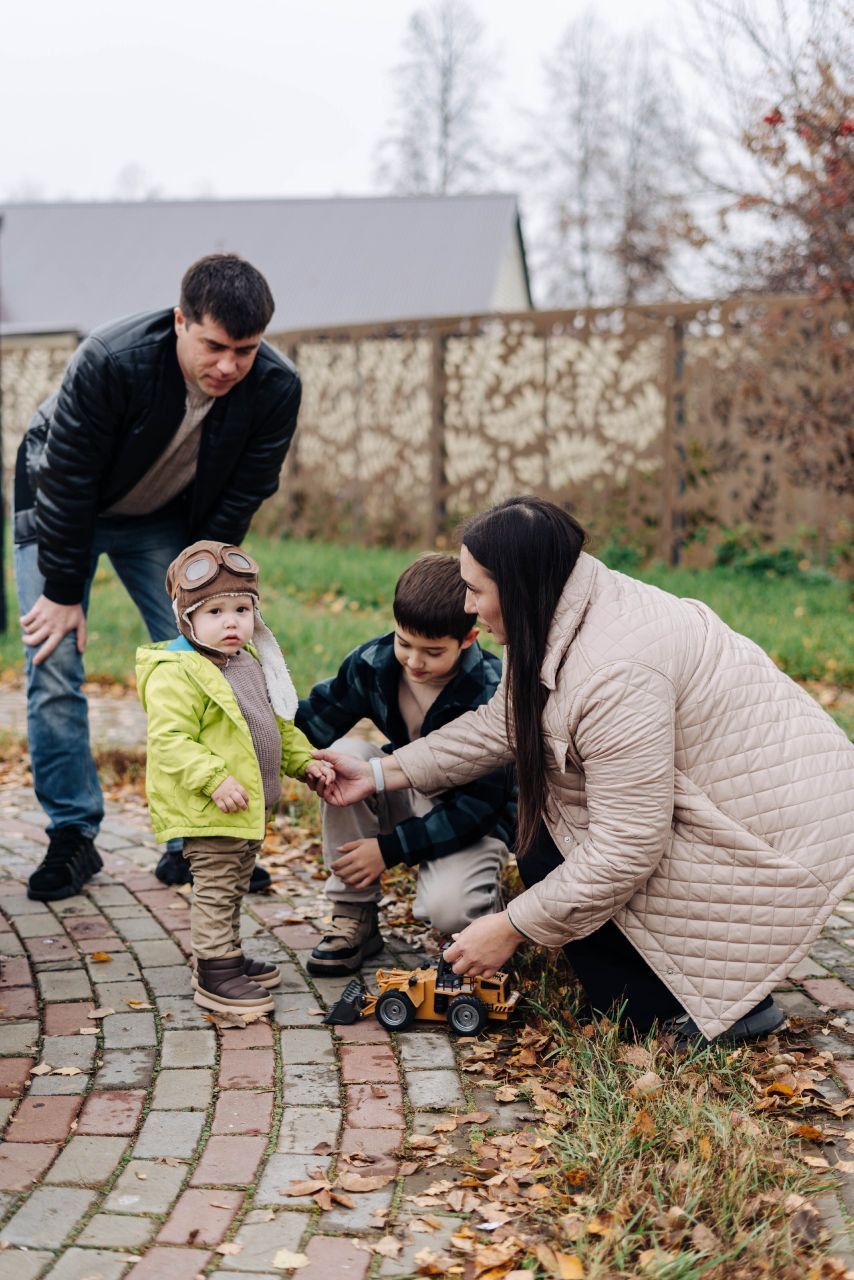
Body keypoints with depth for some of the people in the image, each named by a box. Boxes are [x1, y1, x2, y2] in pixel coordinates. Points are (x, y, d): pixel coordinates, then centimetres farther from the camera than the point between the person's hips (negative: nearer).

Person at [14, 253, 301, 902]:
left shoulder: (276, 388, -27)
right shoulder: (111, 360, -36)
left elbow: (238, 500, -13)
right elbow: (67, 481, -26)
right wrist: (63, 592, -20)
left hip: (167, 520, 3)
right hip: (62, 509, -2)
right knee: (54, 665, -9)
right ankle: (73, 836, 3)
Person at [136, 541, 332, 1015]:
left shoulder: (252, 662, 11)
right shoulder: (175, 674, -19)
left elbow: (278, 723, 23)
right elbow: (168, 739, -25)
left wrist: (304, 760, 13)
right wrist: (213, 779, -31)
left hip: (249, 805, 9)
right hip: (206, 812, -9)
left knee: (233, 887, 20)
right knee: (215, 889, -4)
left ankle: (228, 958, 33)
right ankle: (215, 975, 4)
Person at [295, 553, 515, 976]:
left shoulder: (492, 695, -26)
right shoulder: (373, 662, -12)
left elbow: (481, 802, -24)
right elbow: (316, 721, -5)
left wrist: (391, 849, -25)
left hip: (474, 819, -5)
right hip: (407, 793, 5)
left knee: (446, 910, -34)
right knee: (346, 754, -26)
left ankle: (480, 887, 8)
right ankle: (355, 917, -14)